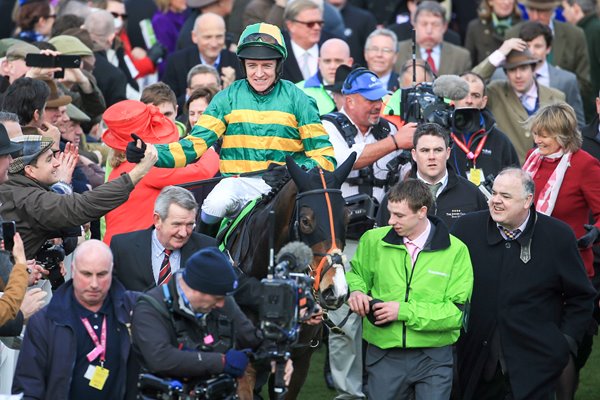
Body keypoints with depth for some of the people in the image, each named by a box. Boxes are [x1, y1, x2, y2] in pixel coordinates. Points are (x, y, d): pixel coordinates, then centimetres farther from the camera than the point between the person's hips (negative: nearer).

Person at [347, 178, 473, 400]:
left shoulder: (455, 250, -7)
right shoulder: (374, 240, 0)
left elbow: (457, 311, -11)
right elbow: (356, 273, 19)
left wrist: (404, 311, -18)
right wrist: (356, 291, -5)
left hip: (434, 357, -2)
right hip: (384, 355, 2)